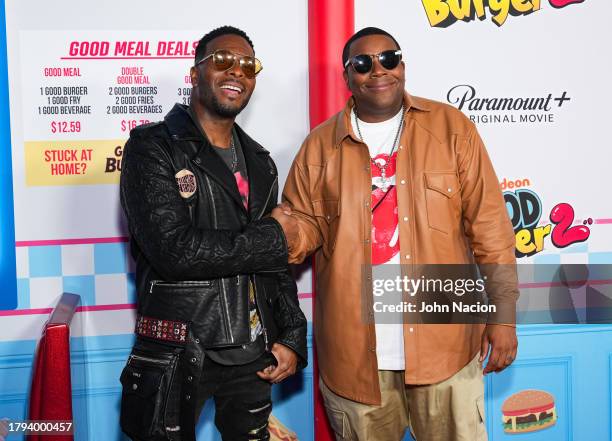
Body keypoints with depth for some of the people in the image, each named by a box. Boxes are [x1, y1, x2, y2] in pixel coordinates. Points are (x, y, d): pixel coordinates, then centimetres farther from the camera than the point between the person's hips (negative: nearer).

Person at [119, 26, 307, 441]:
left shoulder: (260, 164, 11)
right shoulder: (153, 148, -8)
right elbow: (174, 251, -21)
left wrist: (292, 337, 5)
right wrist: (272, 238, -13)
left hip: (252, 354, 6)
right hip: (176, 357, -5)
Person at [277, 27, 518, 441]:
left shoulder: (451, 127, 1)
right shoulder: (320, 144, 5)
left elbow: (488, 223, -1)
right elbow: (308, 225, 8)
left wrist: (504, 311, -5)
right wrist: (286, 231, -16)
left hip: (444, 341, -1)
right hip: (354, 349, 2)